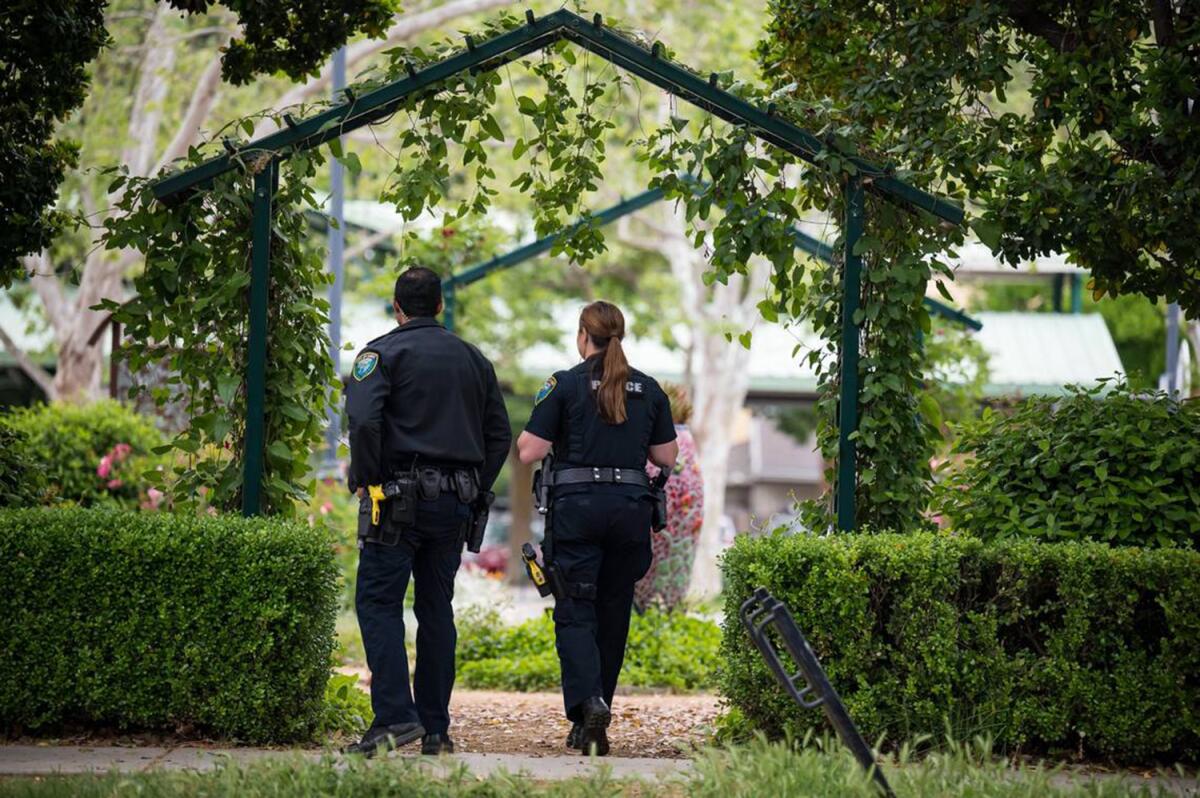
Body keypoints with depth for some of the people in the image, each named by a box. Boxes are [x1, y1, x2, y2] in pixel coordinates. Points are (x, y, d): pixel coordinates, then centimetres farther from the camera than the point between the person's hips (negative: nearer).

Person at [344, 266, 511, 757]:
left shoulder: (383, 353, -2)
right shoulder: (472, 359, 16)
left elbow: (364, 420, -18)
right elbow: (500, 435, 15)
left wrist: (363, 481, -6)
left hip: (401, 494, -5)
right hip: (455, 504, 5)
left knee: (378, 602, -4)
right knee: (436, 608, 10)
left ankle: (395, 717, -18)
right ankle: (435, 730, 9)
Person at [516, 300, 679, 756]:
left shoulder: (565, 385, -3)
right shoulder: (648, 389, 8)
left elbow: (529, 453, -6)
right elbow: (666, 458, 10)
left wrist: (523, 436, 15)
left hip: (578, 505, -3)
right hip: (631, 508, 3)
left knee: (575, 613, -3)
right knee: (614, 612, 12)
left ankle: (587, 702, -24)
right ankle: (596, 708, 18)